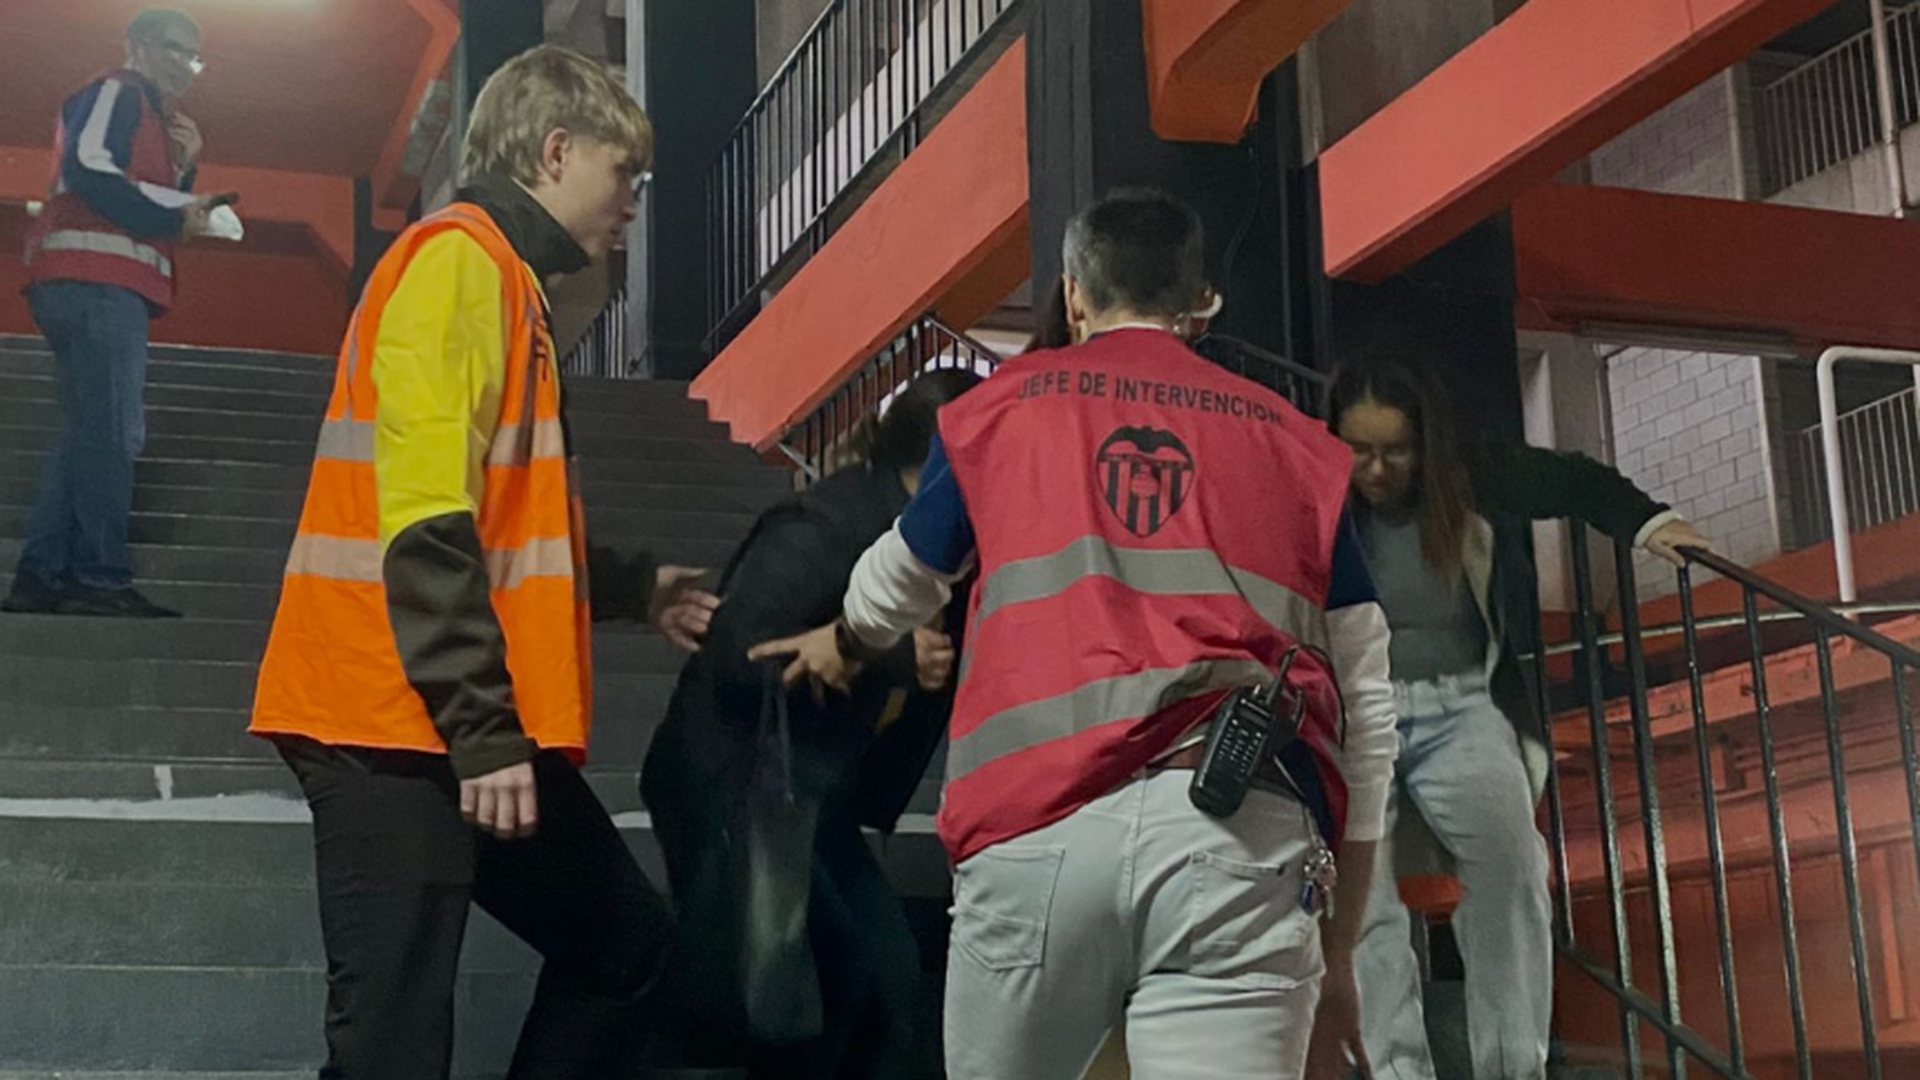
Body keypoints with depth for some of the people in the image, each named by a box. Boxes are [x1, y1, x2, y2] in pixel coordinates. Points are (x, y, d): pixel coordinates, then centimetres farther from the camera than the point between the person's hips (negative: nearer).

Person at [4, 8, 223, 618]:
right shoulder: (117, 92, 0)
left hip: (105, 289, 10)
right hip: (95, 281, -10)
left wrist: (183, 169, 10)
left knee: (88, 434, 7)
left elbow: (150, 214, 24)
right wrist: (174, 216, -13)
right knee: (111, 432, -15)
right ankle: (101, 578, -18)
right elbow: (87, 167, -17)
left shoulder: (151, 117, 29)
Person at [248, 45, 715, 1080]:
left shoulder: (504, 279, 21)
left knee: (623, 947, 15)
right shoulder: (458, 259, -9)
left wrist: (631, 585, 39)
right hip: (400, 725, -10)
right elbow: (424, 521, -20)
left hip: (467, 729, 10)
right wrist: (482, 727, -22)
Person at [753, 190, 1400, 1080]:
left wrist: (839, 645, 58)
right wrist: (1339, 951, 21)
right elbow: (1366, 706, 14)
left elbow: (894, 591, 34)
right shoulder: (1296, 441, 18)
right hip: (1243, 834, 0)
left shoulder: (1001, 406, 18)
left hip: (1038, 823, 0)